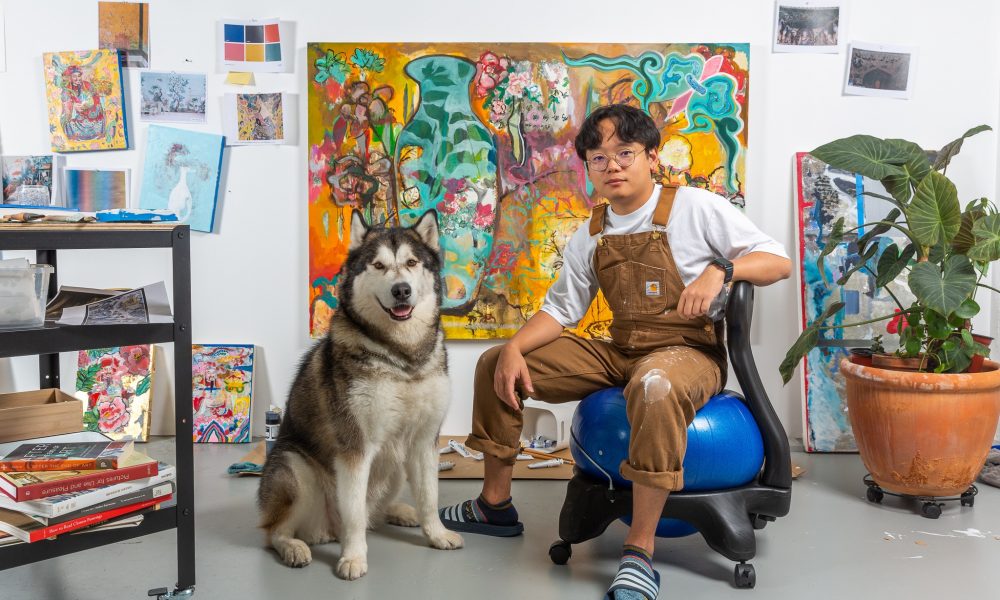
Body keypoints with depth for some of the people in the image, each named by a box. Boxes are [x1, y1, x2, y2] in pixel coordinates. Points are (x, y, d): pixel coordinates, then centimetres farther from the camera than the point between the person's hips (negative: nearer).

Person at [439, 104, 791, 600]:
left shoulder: (697, 208, -6)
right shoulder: (590, 236, 10)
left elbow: (778, 262, -6)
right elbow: (561, 307, 12)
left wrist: (720, 269, -25)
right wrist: (515, 348, -6)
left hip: (688, 351, -6)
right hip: (618, 352, 6)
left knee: (654, 388, -45)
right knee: (495, 363, 1)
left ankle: (639, 551, -34)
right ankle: (495, 506, 11)